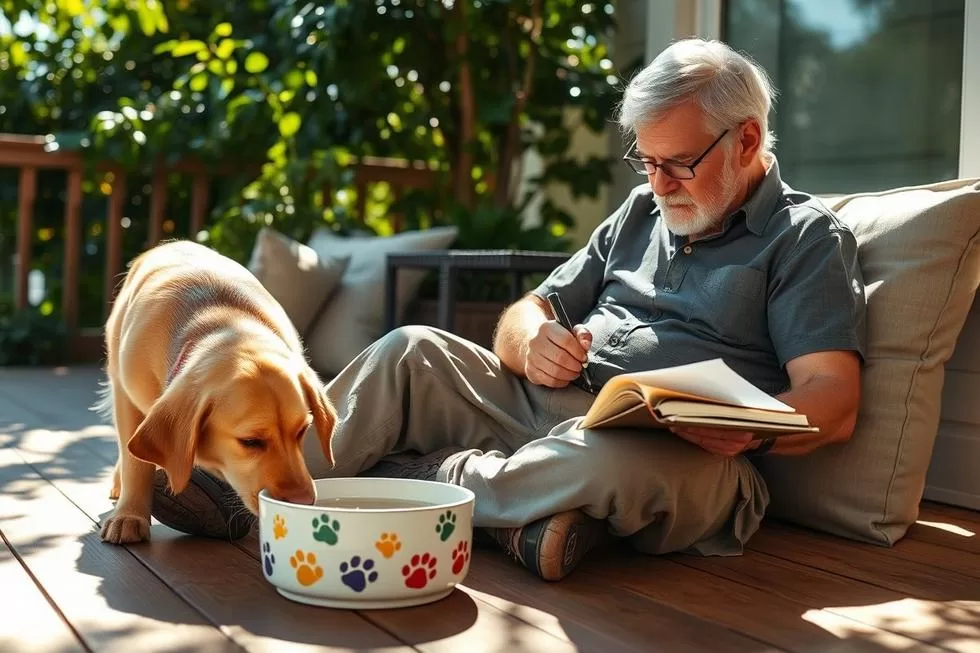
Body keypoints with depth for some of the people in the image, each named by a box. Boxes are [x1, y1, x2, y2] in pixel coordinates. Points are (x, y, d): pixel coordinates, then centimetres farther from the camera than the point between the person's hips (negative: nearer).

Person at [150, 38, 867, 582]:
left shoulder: (807, 235, 2)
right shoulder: (642, 212, 20)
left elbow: (834, 402, -8)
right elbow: (524, 314, 17)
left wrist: (749, 428, -30)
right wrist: (533, 341, -7)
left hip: (683, 453, -5)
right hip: (547, 405, 6)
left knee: (602, 456, -39)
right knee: (412, 354, -12)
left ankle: (403, 480, -17)